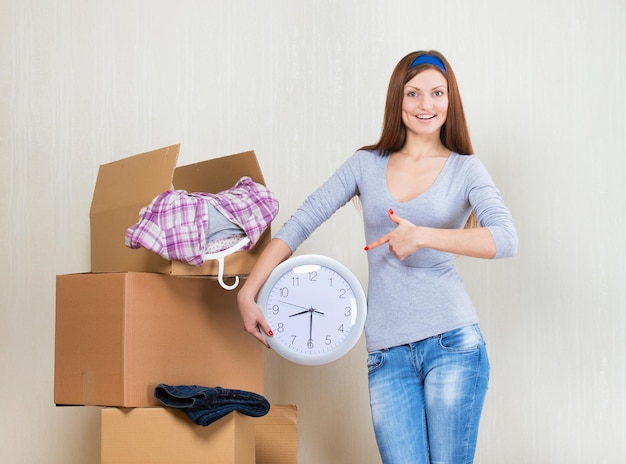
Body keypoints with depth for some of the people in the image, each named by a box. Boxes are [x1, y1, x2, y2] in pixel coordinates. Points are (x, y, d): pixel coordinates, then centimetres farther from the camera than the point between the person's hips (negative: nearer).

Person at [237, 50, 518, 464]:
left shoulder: (465, 170, 4)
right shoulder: (366, 165, 11)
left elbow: (506, 239, -12)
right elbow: (298, 225, 7)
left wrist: (423, 236, -22)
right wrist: (248, 293, -1)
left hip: (452, 341, -1)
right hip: (387, 353, 2)